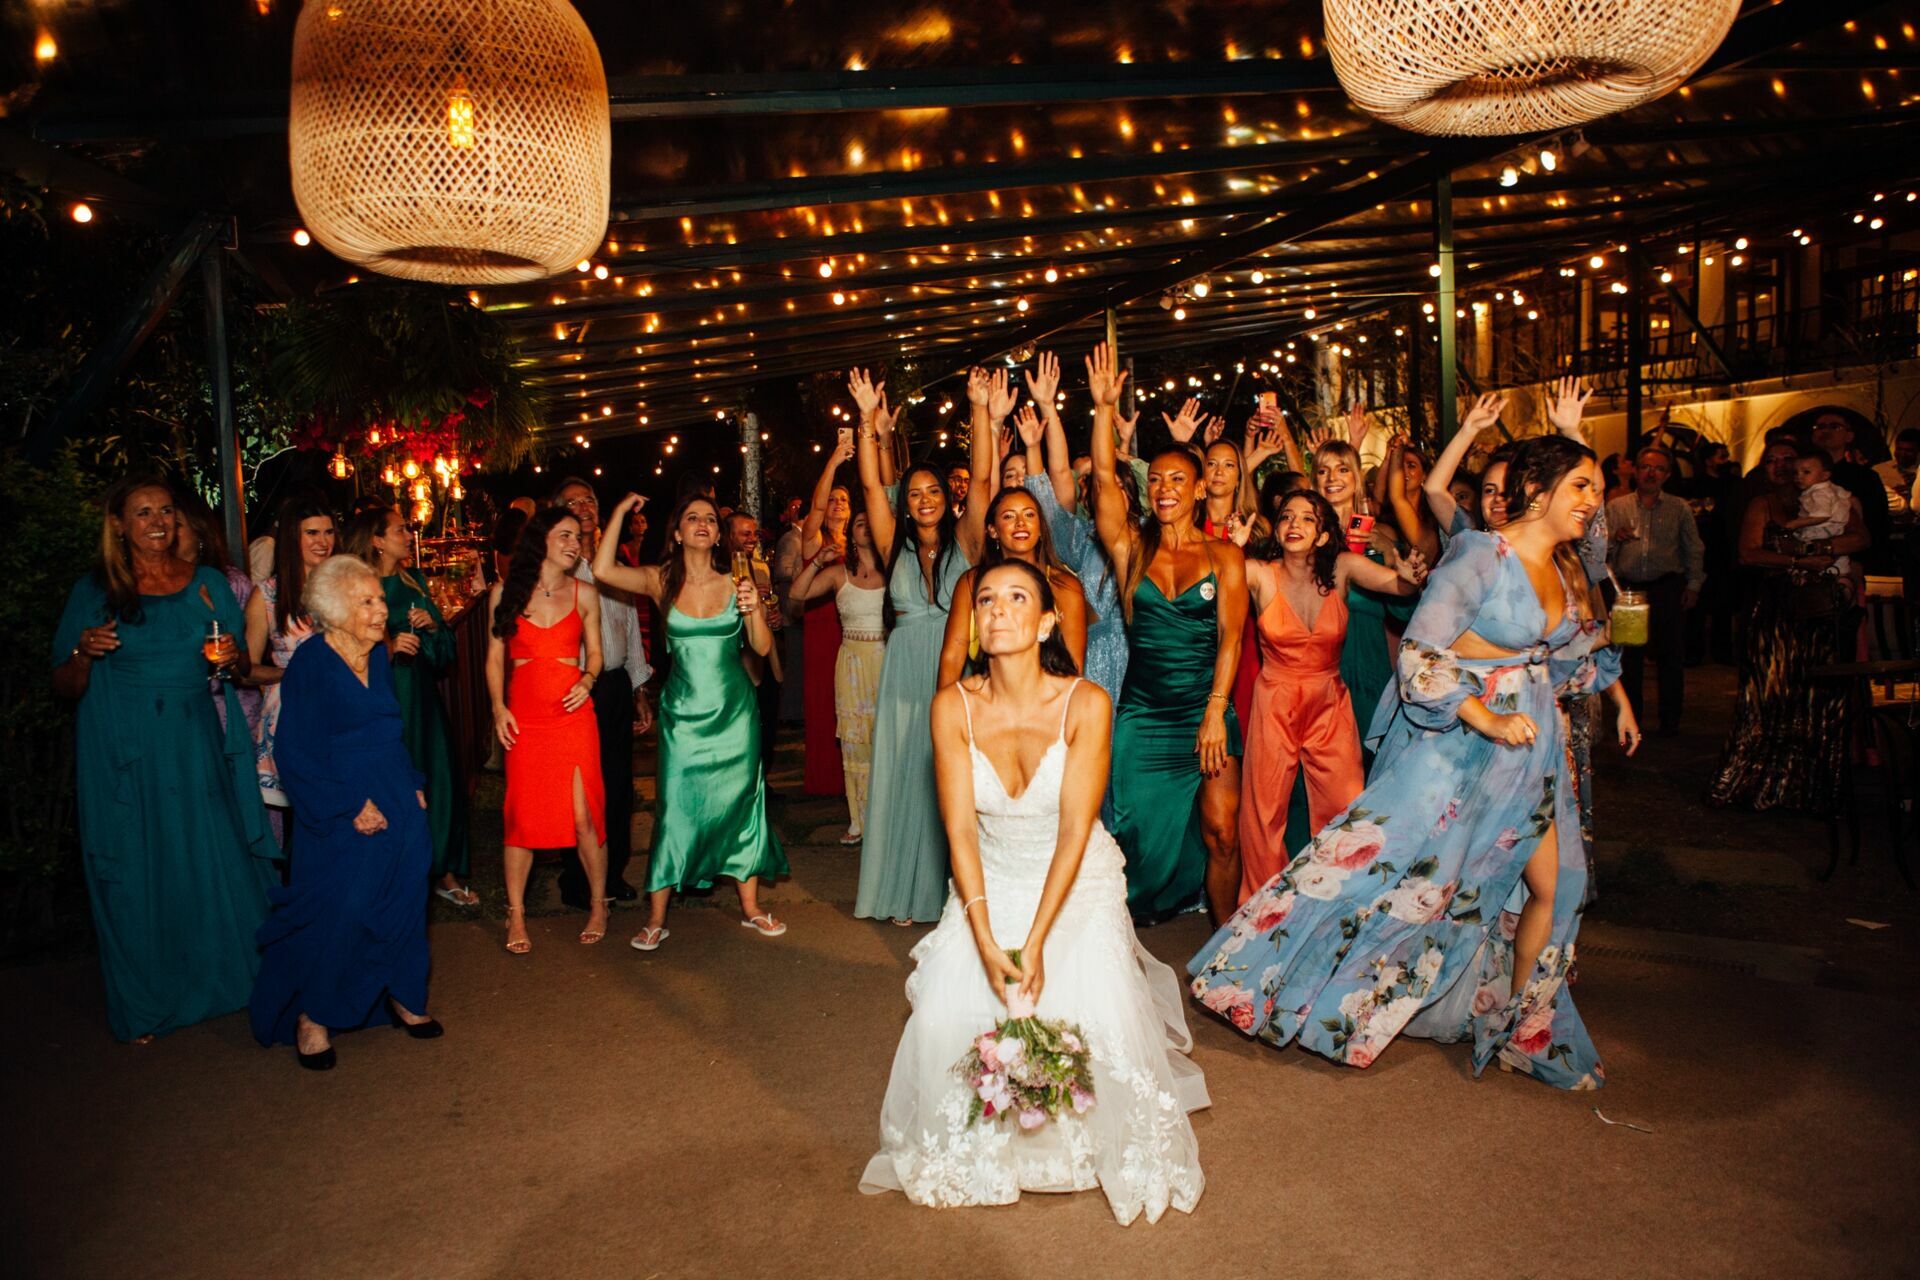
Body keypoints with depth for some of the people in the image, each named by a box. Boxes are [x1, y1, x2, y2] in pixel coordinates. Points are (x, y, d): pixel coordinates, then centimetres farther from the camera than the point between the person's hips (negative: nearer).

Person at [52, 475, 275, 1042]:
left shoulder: (207, 583, 5)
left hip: (201, 750, 2)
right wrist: (85, 653, -19)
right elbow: (65, 687, 1)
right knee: (138, 880, 6)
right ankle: (144, 1007, 21)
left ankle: (230, 978, 25)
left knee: (220, 866, 6)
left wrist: (232, 658, -10)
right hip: (128, 758, -2)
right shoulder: (95, 592, -1)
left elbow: (243, 669, 12)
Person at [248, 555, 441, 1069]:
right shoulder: (310, 665, -11)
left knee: (404, 901, 9)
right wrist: (351, 807, -17)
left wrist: (414, 786, 9)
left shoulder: (379, 656, 10)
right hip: (344, 815, -6)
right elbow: (298, 756, -13)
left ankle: (402, 997, 25)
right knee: (340, 912, -7)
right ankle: (312, 1017, 12)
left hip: (399, 805, 7)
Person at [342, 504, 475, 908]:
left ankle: (444, 872, 16)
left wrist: (432, 624, -6)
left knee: (440, 783, 6)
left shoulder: (413, 582, 12)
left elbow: (448, 649, 13)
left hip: (423, 700, 6)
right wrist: (389, 647, -26)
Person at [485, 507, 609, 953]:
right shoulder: (504, 592, 5)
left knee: (584, 815, -3)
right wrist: (498, 707, -3)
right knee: (522, 815, 3)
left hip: (574, 715, 0)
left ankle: (598, 905, 15)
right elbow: (495, 657, 8)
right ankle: (516, 916, 17)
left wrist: (588, 680, -8)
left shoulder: (584, 593, 6)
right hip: (523, 719, 0)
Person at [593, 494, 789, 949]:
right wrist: (620, 513, -11)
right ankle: (656, 918, 10)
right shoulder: (662, 581, -1)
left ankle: (750, 906, 23)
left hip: (735, 711, 1)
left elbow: (763, 648, -2)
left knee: (740, 802, 9)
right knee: (675, 808, -1)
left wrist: (754, 609, -20)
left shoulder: (736, 583, -1)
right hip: (684, 713, -1)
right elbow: (603, 569, -15)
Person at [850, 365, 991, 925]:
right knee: (905, 774, 5)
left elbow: (981, 481, -6)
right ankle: (906, 891, 15)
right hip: (904, 673, 2)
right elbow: (871, 485, 0)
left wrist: (983, 413, -13)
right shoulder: (896, 547, 8)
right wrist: (869, 421, -7)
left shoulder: (963, 543, 3)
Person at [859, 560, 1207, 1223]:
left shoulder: (1086, 703, -18)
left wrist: (1035, 943, -24)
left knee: (1094, 1007, -24)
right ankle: (970, 1151, 12)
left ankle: (1110, 1150, 7)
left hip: (1077, 881, -2)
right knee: (948, 1007, -18)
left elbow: (1074, 830, -18)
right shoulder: (953, 707, -12)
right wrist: (986, 943, -22)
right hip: (990, 883, 2)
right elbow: (960, 830, -13)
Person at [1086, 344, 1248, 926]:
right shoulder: (1132, 549, 5)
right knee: (1139, 830, 3)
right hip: (1142, 713, 1)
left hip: (1207, 708, -1)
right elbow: (1103, 478, -7)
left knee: (1221, 829, -4)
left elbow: (1230, 635, -4)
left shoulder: (1223, 555, 2)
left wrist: (1215, 712, -12)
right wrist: (1103, 407, -15)